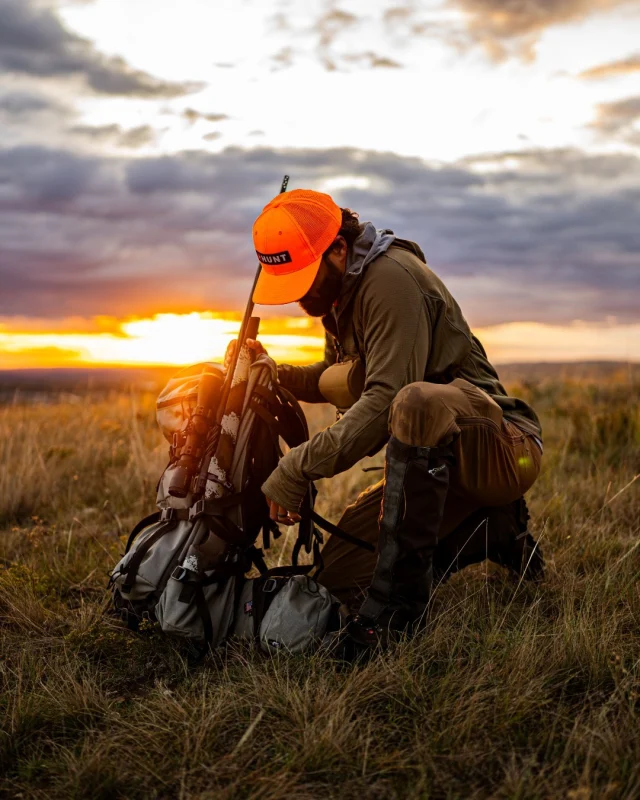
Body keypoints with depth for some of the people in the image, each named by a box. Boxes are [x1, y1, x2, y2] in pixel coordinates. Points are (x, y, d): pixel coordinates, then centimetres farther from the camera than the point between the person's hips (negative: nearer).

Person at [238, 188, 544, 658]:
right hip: (439, 458, 9)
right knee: (341, 576, 4)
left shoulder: (391, 278, -20)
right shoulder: (342, 290, 11)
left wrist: (300, 468, -30)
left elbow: (385, 400, -29)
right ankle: (488, 533, 14)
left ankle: (397, 605, -33)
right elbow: (329, 380, 23)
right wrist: (273, 375, 3)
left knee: (417, 403, -42)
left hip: (504, 447, -9)